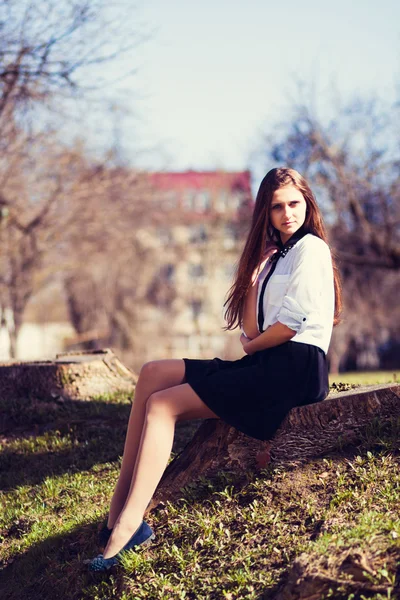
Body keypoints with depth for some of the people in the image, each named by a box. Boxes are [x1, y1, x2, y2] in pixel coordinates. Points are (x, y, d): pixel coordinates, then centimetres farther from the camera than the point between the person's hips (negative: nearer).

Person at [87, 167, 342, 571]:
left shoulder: (310, 247, -2)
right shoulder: (274, 255, 24)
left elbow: (292, 323, -13)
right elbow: (252, 329, 13)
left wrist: (249, 346, 4)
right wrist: (259, 265, 4)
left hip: (294, 367, -9)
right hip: (266, 367, 9)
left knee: (162, 404, -18)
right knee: (153, 373, -6)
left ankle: (125, 527, -24)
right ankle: (120, 510, -16)